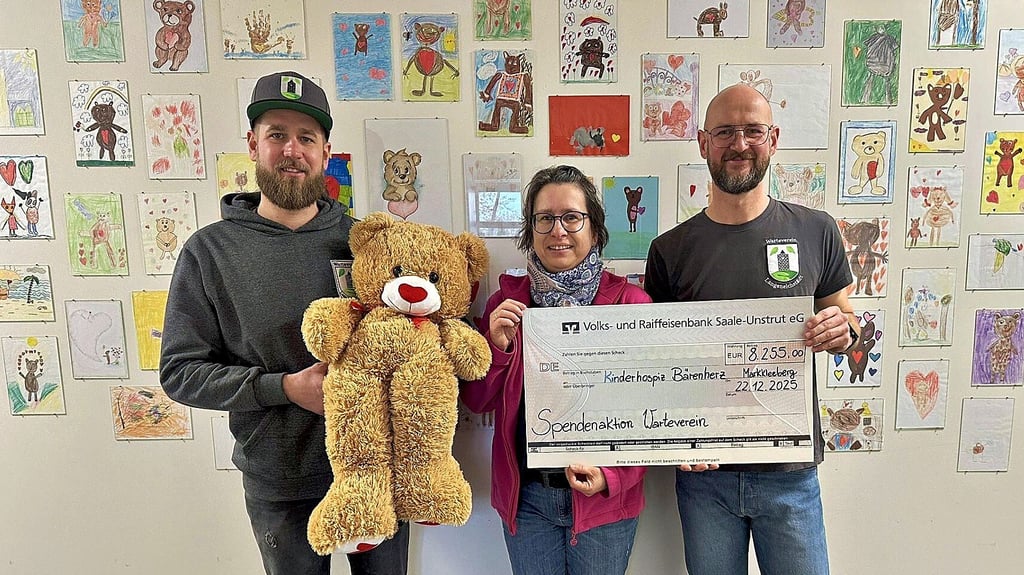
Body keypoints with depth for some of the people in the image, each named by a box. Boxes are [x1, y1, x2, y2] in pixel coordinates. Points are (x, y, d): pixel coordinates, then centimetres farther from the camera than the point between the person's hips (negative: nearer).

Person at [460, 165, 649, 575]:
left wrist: (613, 476, -16)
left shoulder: (629, 301, -8)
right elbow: (476, 401, 2)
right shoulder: (507, 300, 0)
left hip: (604, 498, -2)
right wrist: (496, 346, -15)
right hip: (525, 496, 2)